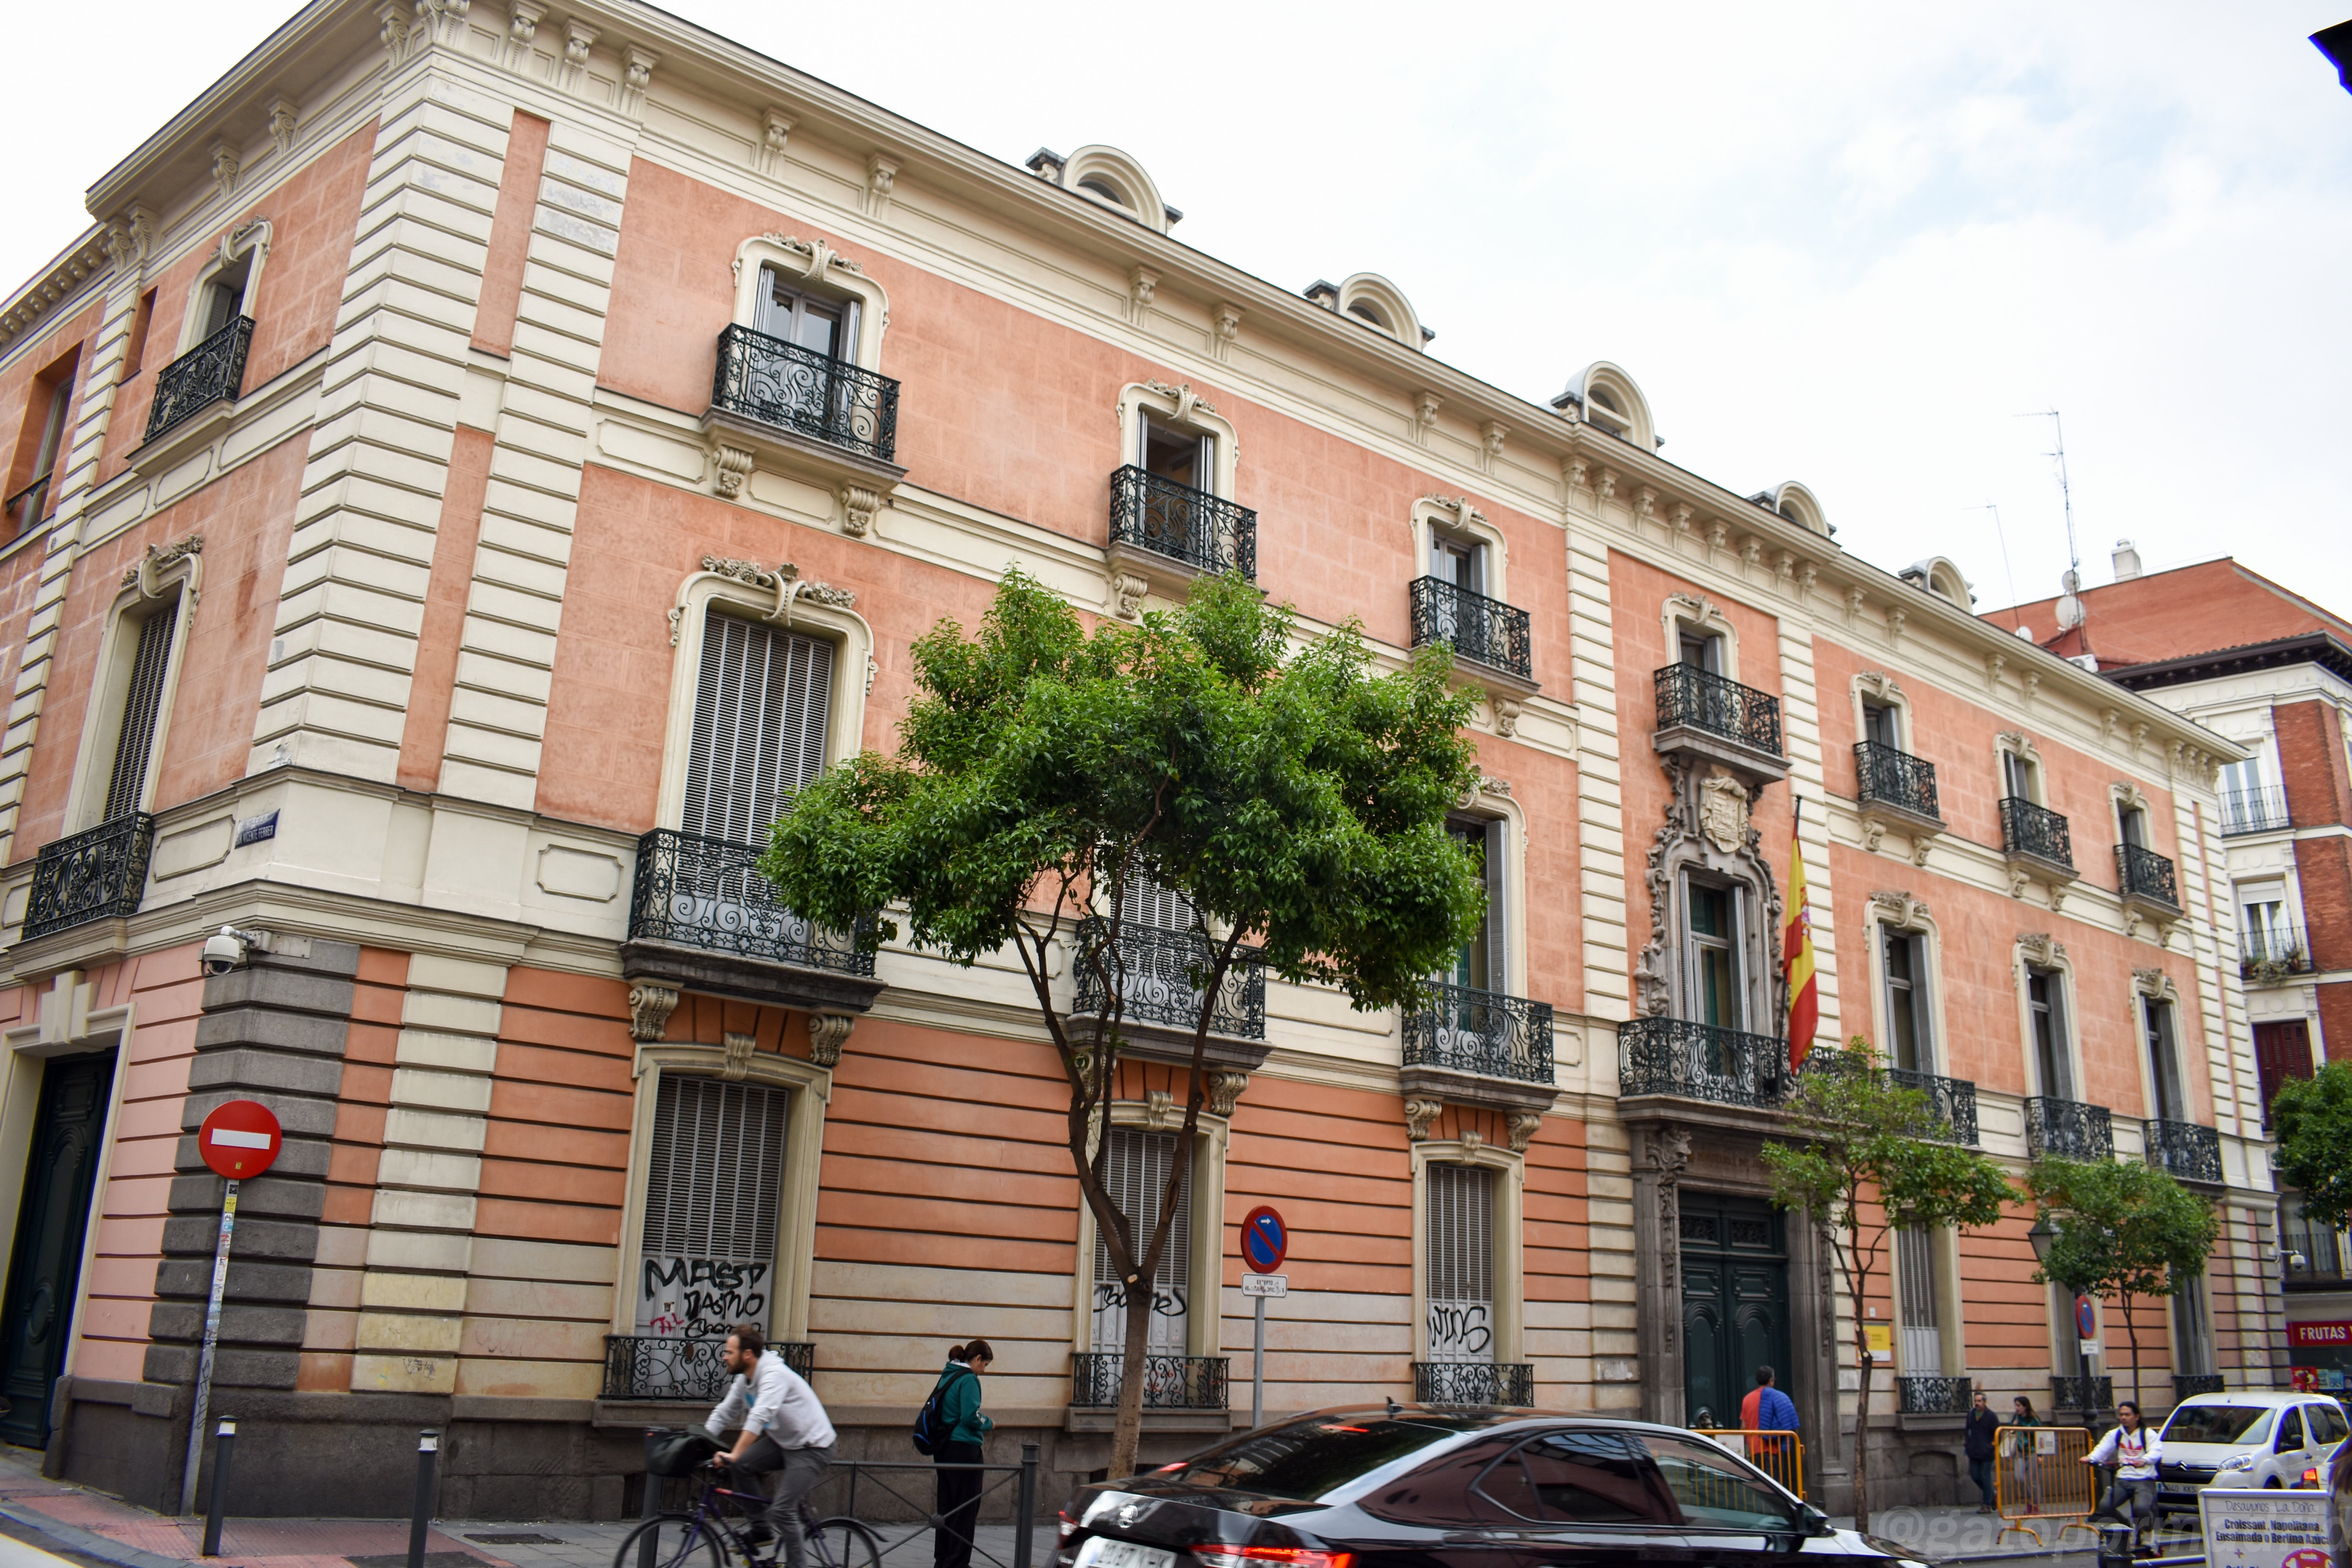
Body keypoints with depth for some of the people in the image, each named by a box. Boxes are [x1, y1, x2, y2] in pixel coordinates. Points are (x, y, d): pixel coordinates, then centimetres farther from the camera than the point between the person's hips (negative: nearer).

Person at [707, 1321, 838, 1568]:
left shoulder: (774, 1374, -26)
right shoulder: (744, 1380, 2)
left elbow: (759, 1418, -38)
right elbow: (722, 1415, 3)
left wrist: (734, 1455, -45)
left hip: (812, 1448, -8)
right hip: (783, 1442, 8)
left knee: (781, 1510, -16)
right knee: (742, 1466, -12)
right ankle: (761, 1531, 3)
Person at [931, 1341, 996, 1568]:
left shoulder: (947, 1376, 14)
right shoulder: (969, 1379, -13)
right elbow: (970, 1416, -20)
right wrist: (988, 1424, -1)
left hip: (943, 1450, 9)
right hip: (963, 1449, -9)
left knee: (946, 1506, 14)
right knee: (966, 1508, -1)